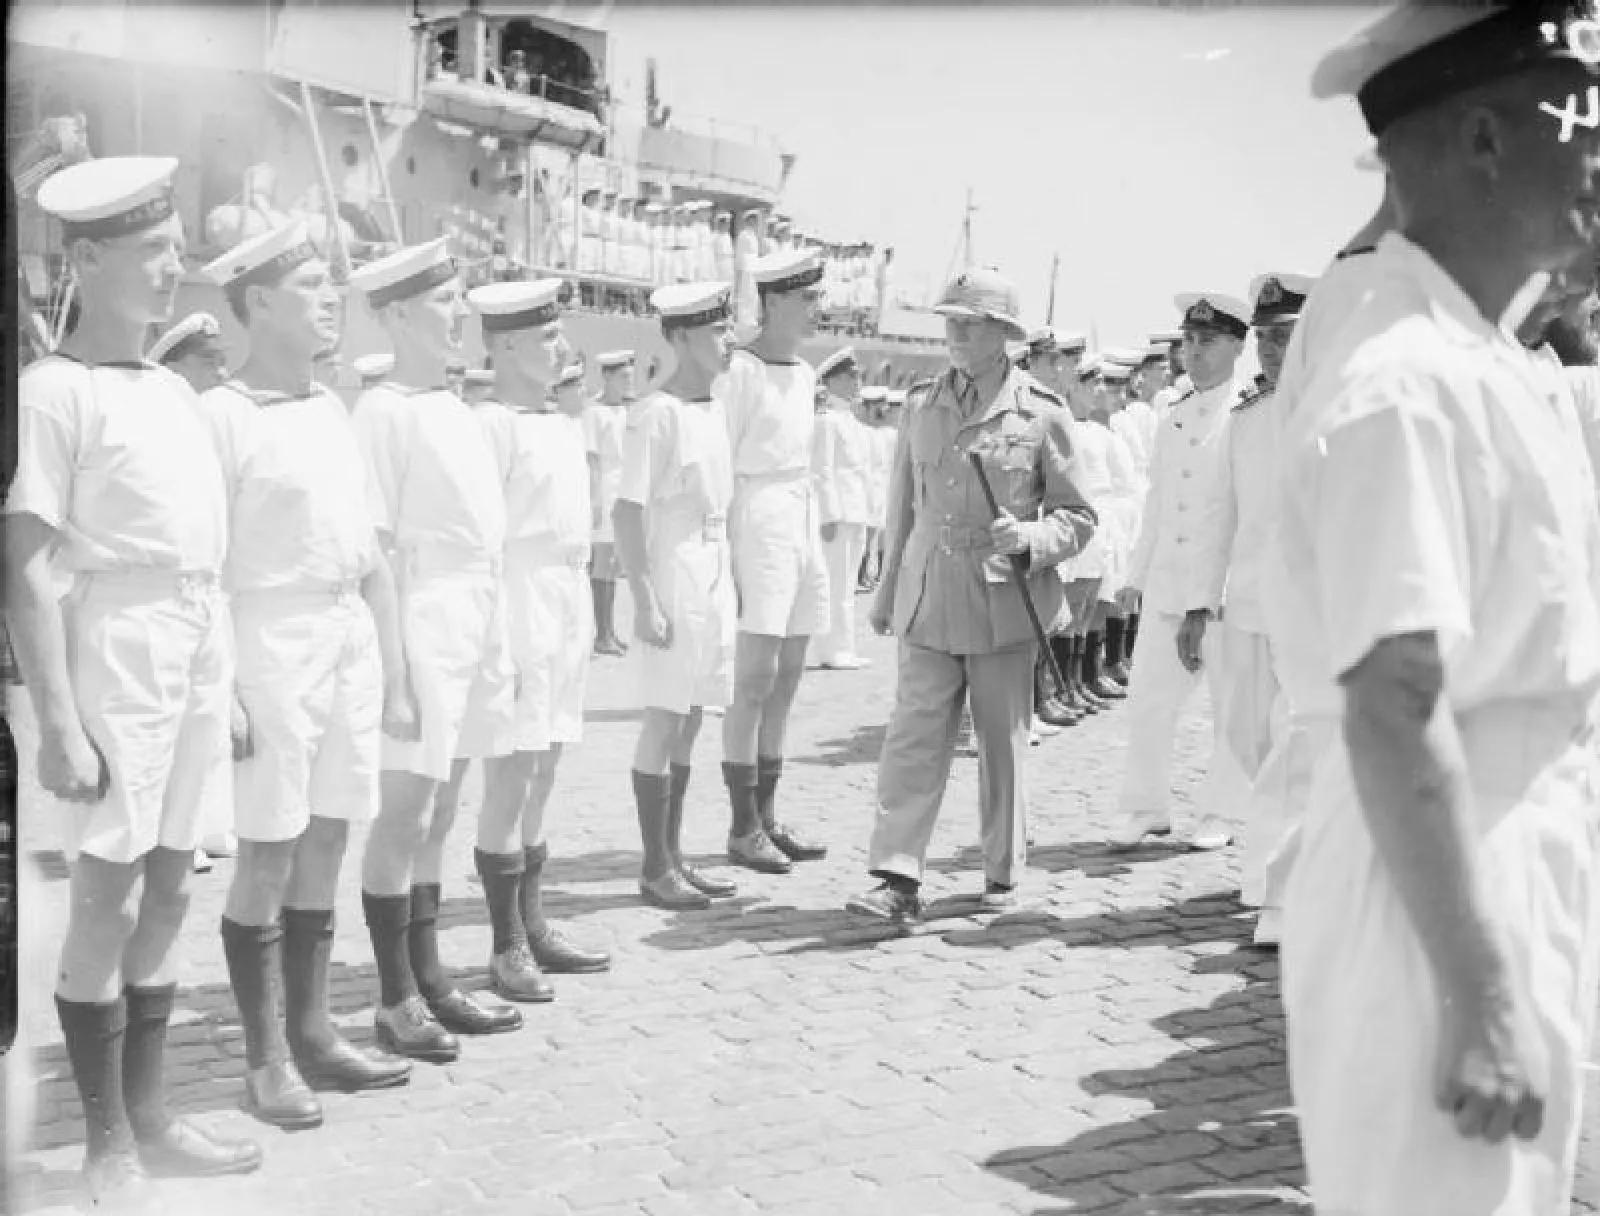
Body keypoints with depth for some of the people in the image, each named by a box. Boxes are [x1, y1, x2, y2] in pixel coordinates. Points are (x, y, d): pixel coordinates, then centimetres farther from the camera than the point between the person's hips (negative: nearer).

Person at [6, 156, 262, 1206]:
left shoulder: (177, 390, 14)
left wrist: (227, 680, 14)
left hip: (202, 650, 7)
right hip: (121, 647, -7)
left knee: (170, 891, 12)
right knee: (110, 899, -1)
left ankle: (151, 1118, 23)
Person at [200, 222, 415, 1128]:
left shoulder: (336, 413, 12)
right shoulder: (223, 415, -9)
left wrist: (394, 674, 13)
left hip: (351, 639, 7)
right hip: (273, 643, -7)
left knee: (325, 848, 12)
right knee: (267, 857, 0)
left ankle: (312, 1032, 24)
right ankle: (266, 1060, 12)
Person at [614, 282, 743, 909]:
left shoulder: (716, 409, 12)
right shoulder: (656, 413, -13)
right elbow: (628, 511, -16)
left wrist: (733, 581, 17)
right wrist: (644, 600, -20)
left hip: (716, 578, 8)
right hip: (672, 578, -8)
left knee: (688, 722, 12)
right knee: (665, 719, -3)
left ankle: (673, 856, 21)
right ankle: (656, 868, 6)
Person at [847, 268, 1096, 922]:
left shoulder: (1042, 414, -1)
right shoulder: (923, 410, 10)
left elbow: (1078, 516, 2)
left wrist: (1029, 538, -17)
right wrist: (887, 592, 19)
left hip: (1005, 603, -2)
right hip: (929, 601, 3)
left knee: (1004, 744, 8)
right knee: (913, 737, -5)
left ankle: (1003, 875, 22)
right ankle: (897, 878, -4)